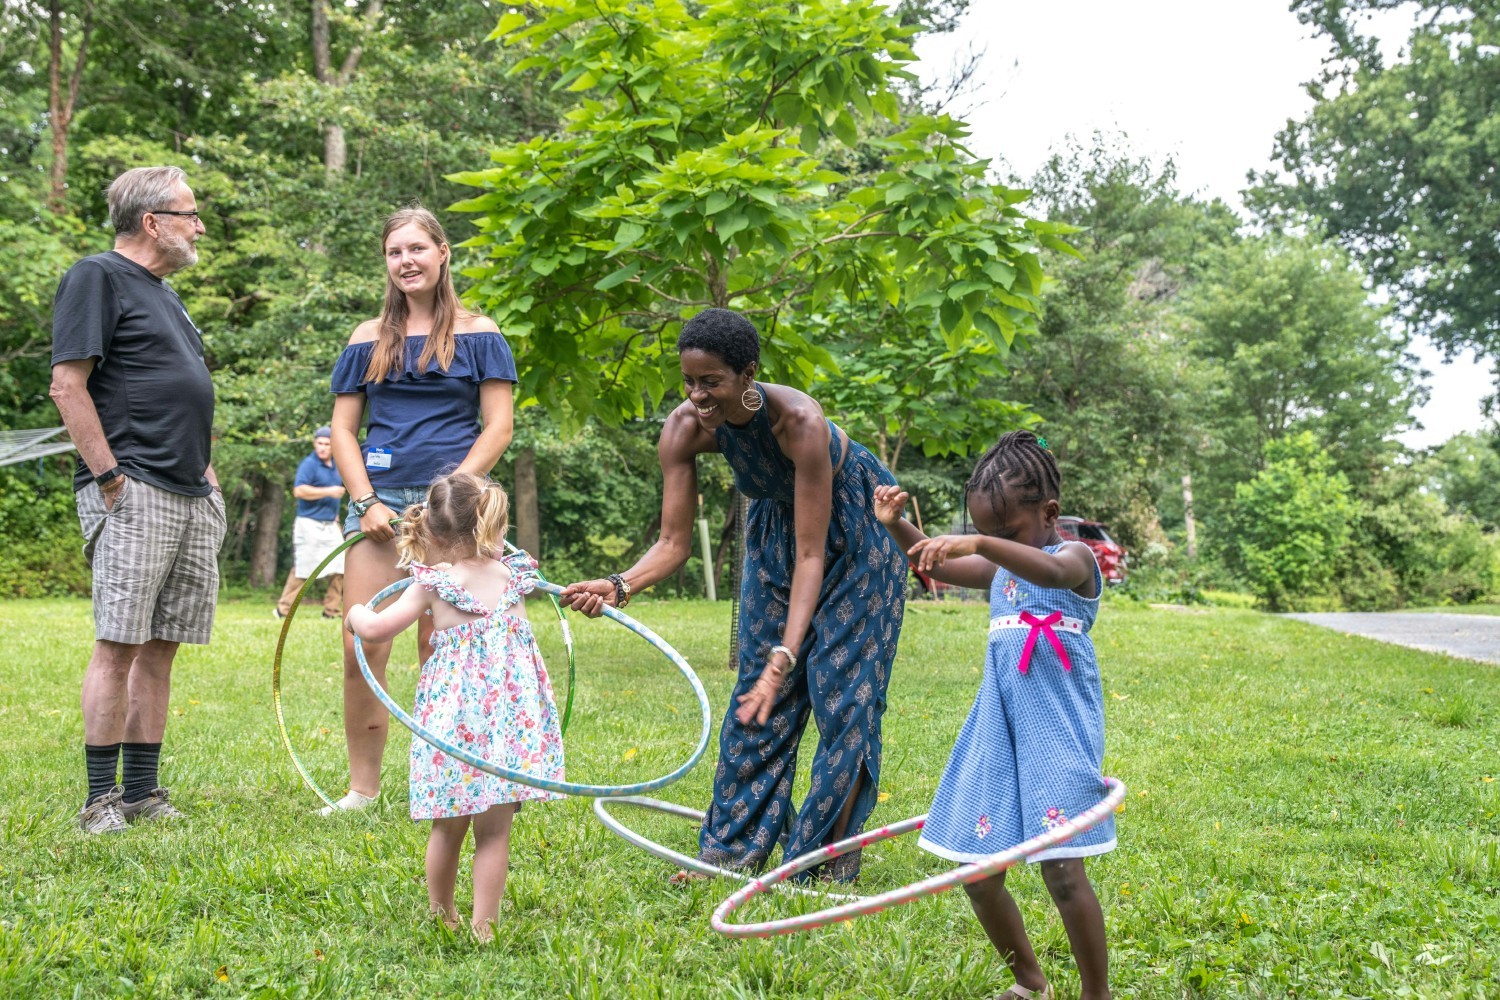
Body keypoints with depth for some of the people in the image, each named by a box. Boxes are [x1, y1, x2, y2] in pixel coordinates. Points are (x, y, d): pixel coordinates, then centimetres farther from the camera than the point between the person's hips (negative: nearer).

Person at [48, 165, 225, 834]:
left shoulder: (162, 291, 23)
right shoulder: (97, 277, -4)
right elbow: (68, 385, -12)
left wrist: (205, 472, 19)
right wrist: (109, 475, -17)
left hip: (190, 499, 9)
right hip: (133, 493, -8)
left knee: (160, 647, 8)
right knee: (118, 645, -8)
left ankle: (142, 791, 14)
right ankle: (101, 799, -2)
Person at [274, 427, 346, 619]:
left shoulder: (335, 466, 14)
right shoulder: (309, 464, -10)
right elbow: (299, 490, -23)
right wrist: (329, 491, -23)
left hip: (331, 525, 7)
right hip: (310, 524, -7)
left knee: (339, 567, 3)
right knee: (302, 569, -5)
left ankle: (332, 610, 11)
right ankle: (283, 609, 4)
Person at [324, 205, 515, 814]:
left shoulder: (478, 335, 6)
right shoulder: (369, 339, 14)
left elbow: (498, 427, 1)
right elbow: (342, 429, 12)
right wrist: (366, 500, -3)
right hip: (378, 502, 3)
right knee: (362, 648, -3)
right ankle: (362, 789, 7)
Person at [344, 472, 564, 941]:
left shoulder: (434, 584, -3)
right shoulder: (513, 575, 7)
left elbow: (375, 629, -2)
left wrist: (356, 613, 18)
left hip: (452, 718, -1)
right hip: (511, 715, 1)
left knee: (448, 829, 14)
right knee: (494, 832, 4)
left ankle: (440, 915, 30)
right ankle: (483, 925, 3)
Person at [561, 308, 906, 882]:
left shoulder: (800, 421, -39)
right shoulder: (685, 430, -24)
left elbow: (811, 554, -37)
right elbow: (674, 543, -19)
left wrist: (785, 655, -44)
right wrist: (622, 586, -39)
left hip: (854, 531, -5)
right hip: (776, 526, 5)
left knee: (842, 691, -5)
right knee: (757, 686, 5)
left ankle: (833, 862, 6)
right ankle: (734, 847, 15)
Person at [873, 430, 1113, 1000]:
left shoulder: (1075, 558, -7)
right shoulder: (1002, 567, 16)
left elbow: (1049, 570, -32)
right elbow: (938, 568, 29)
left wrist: (979, 542, -49)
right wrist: (897, 525, 10)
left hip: (1057, 732, -7)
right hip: (998, 730, 7)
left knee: (1061, 869, -14)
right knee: (977, 872, 7)